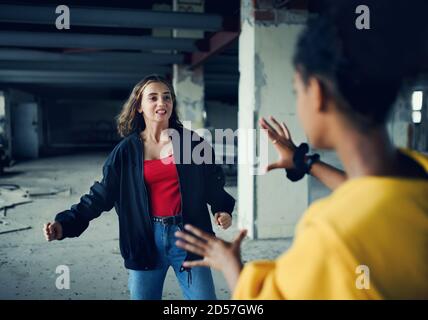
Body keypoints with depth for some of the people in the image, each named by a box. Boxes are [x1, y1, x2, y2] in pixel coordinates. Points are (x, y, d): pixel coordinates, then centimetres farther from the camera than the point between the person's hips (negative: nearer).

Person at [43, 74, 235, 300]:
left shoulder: (191, 142, 0)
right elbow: (102, 194, 1)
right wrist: (66, 223, -8)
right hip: (145, 240, 1)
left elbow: (213, 184, 9)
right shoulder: (126, 150, 1)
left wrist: (222, 210, -7)